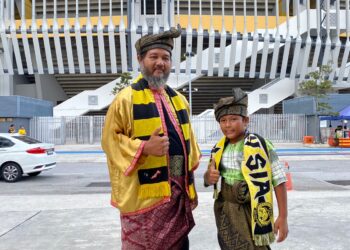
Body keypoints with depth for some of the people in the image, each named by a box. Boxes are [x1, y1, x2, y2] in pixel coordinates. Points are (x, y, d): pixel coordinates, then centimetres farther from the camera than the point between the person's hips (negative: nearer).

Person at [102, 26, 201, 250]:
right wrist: (144, 147, -23)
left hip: (178, 194, 6)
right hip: (144, 195, -6)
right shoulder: (126, 98, -5)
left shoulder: (179, 100, 14)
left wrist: (191, 188, 16)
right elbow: (110, 139, -7)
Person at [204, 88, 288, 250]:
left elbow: (279, 181, -12)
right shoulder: (219, 149, 4)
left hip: (251, 212, -5)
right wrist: (209, 176, -8)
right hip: (225, 211, 6)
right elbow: (207, 180, 16)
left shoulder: (259, 145, -14)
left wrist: (282, 216, -13)